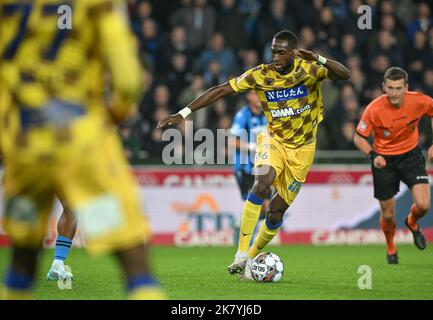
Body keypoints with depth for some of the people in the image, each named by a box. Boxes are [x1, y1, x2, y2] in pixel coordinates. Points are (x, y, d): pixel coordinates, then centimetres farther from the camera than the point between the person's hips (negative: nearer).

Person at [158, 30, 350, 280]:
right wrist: (184, 113, -16)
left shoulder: (309, 70, -15)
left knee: (277, 210, 0)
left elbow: (345, 75, -29)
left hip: (301, 149, 0)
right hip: (274, 140, 0)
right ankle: (241, 256, -29)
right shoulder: (261, 75, -13)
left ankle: (252, 260, 22)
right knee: (261, 185, -29)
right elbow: (220, 90, -11)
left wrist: (318, 60, -46)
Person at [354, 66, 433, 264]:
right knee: (388, 215, 4)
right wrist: (373, 155, -29)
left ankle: (412, 223, 23)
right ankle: (391, 248, 37)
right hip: (384, 160, -1)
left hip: (411, 154, 1)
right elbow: (359, 138, -11)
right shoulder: (374, 109, -23)